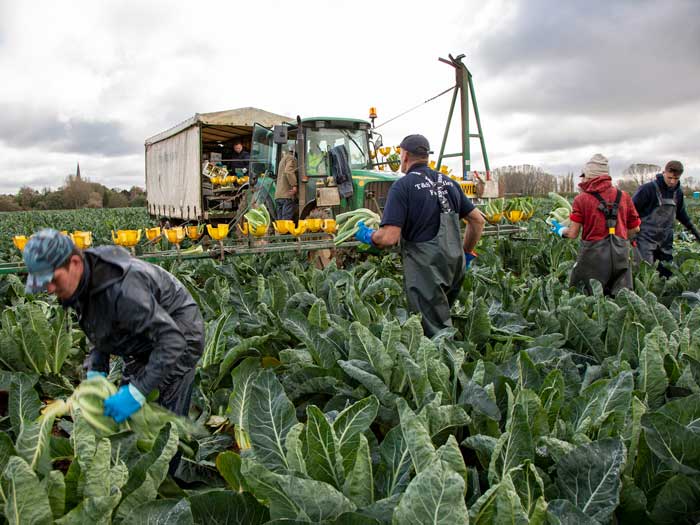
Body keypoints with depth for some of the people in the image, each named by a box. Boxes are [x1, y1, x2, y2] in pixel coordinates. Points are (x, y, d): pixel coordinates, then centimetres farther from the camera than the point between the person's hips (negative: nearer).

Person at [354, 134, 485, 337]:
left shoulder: (403, 186, -9)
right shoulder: (449, 183, 12)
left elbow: (389, 238, -18)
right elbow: (478, 220, 15)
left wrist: (366, 235, 2)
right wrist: (466, 254, 25)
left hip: (426, 269, -7)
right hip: (455, 266, 7)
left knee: (436, 331, 1)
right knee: (443, 318, 21)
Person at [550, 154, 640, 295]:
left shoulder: (582, 199, -3)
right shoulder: (624, 196, 8)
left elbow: (573, 234, -5)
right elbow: (635, 229, 13)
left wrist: (560, 229, 15)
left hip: (593, 255, -3)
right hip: (620, 255, 3)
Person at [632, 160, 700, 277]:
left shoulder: (678, 192, 8)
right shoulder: (648, 188, -13)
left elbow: (681, 213, 24)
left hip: (666, 240, 6)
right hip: (646, 239, -6)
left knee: (667, 272, 7)